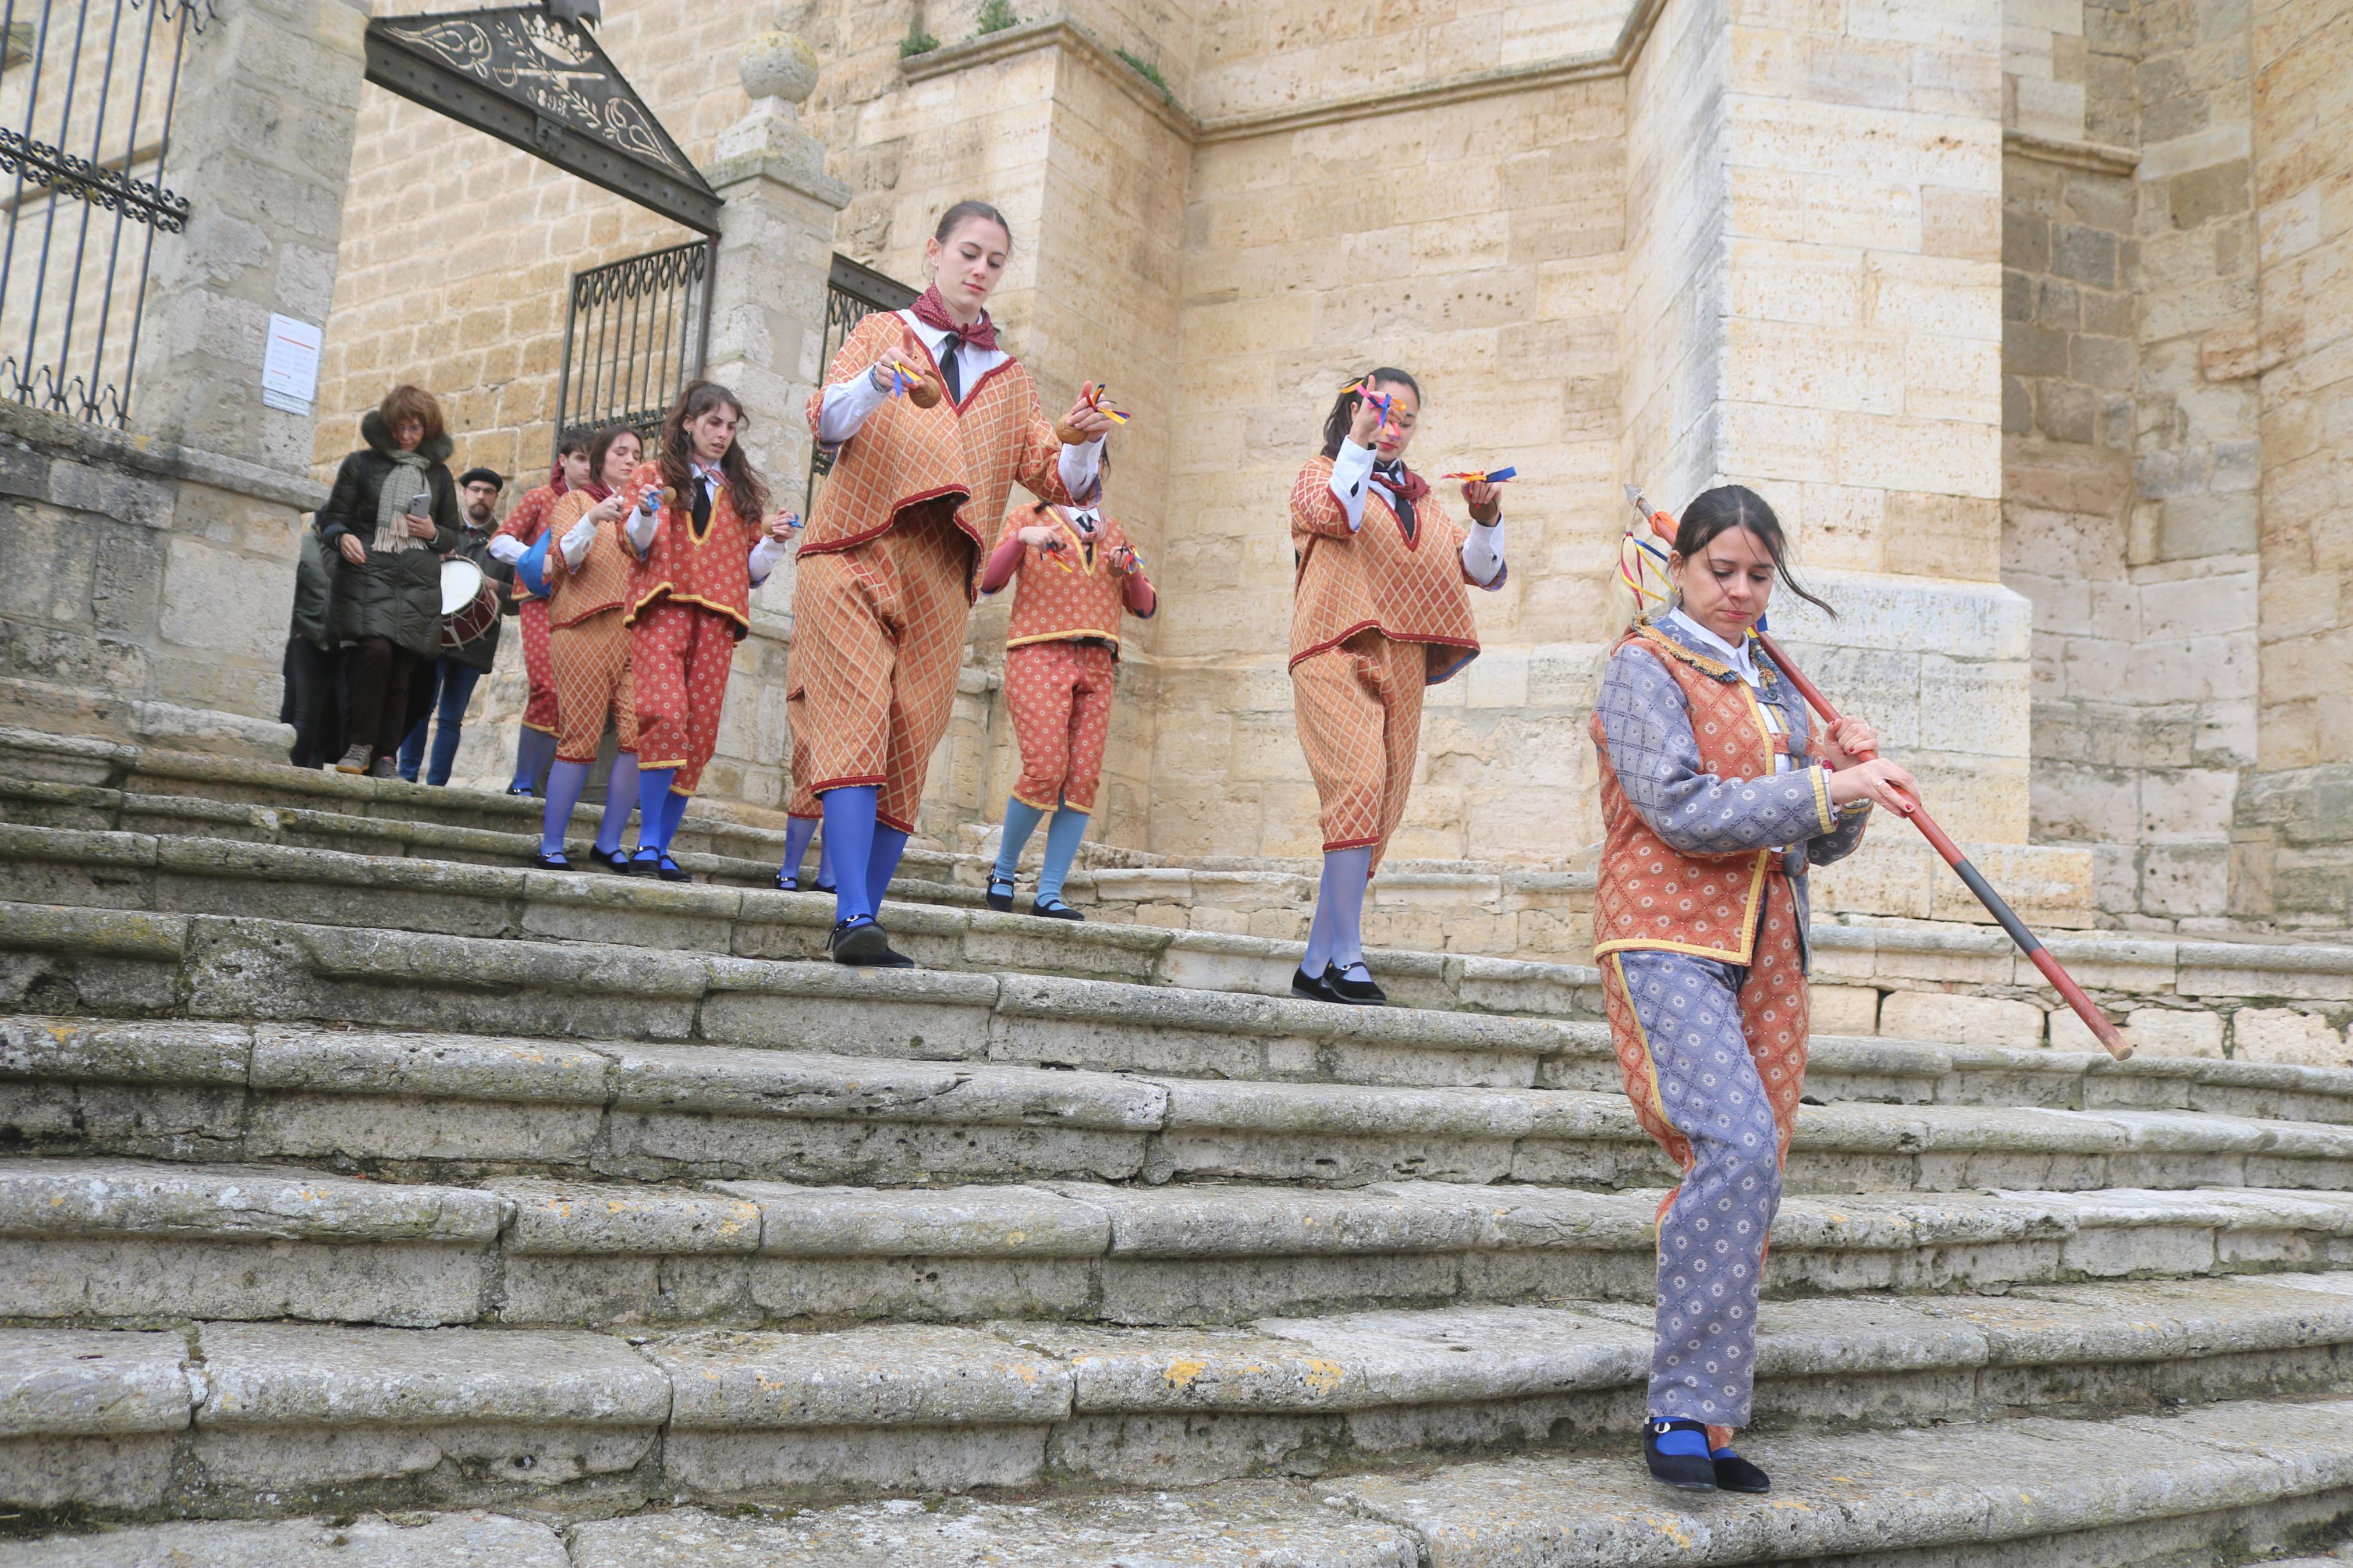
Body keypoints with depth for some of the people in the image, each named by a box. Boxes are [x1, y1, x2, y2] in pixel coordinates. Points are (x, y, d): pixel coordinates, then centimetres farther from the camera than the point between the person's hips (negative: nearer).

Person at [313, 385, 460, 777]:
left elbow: (453, 535, 23)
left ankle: (385, 757, 3)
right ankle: (360, 745, -10)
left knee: (402, 671, -3)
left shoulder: (438, 474, 17)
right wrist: (342, 537, -13)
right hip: (369, 572, -2)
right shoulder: (362, 464, 10)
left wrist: (434, 534, 0)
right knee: (376, 650, -23)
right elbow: (332, 516, 9)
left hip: (418, 583, 2)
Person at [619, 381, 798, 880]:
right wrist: (645, 513, -16)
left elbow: (751, 572, 18)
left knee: (699, 734, -4)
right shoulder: (653, 474, 16)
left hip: (718, 615, 3)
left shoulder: (741, 491, 22)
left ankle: (662, 848, 3)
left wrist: (773, 542, 0)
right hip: (663, 607, -3)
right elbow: (637, 545, 4)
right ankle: (648, 840, -15)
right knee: (665, 713, -23)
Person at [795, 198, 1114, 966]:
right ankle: (850, 918, -23)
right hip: (854, 557, -3)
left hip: (940, 581, 3)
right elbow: (825, 421, -6)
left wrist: (1083, 444, -12)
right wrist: (876, 382, -27)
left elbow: (1053, 478, 10)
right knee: (858, 726, -17)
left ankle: (863, 922, 4)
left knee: (908, 754, -2)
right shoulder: (883, 332, 13)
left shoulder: (1009, 377, 22)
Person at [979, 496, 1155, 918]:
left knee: (1083, 779, -7)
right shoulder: (1027, 520, 12)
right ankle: (1004, 869, 5)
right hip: (1038, 656, -4)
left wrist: (1131, 572, 0)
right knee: (1045, 770, -17)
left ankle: (1049, 894, -2)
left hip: (1096, 665, 4)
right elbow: (989, 583, -2)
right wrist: (1021, 538, -18)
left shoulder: (1115, 535, 23)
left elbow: (1145, 608, 20)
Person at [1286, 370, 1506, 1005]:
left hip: (1401, 671, 6)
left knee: (1377, 810, 0)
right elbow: (1336, 515, -12)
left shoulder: (1420, 501, 26)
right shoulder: (1321, 474, 13)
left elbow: (1482, 572, 18)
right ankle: (1346, 955, -23)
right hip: (1337, 655, -6)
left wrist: (1485, 520, 1)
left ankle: (1317, 965, 7)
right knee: (1361, 783, -26)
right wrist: (1358, 441, -13)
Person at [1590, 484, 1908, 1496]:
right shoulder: (1644, 667, 0)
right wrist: (1825, 787, -12)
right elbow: (1681, 807, -14)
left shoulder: (1774, 687, 21)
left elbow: (1823, 845, 20)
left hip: (1765, 953, 7)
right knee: (1739, 1146, -23)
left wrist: (1845, 778, 0)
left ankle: (1700, 1420, 15)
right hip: (1669, 939, -7)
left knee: (1743, 1169, 5)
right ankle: (1685, 1412, -15)